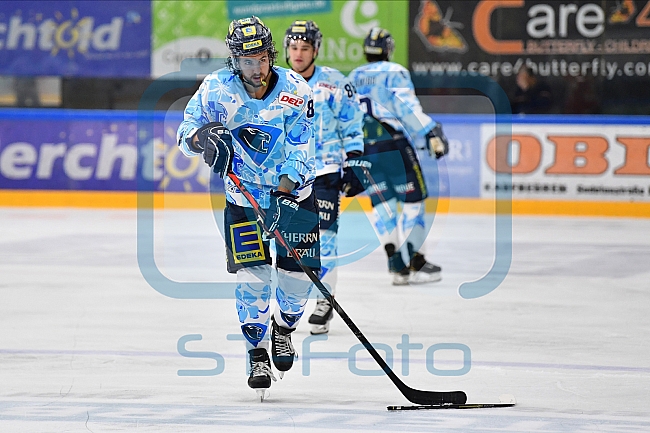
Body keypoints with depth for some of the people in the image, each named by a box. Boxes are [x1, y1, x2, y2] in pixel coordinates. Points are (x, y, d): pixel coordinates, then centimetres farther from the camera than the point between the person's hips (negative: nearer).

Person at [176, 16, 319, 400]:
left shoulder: (295, 91, -18)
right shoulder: (217, 88, -15)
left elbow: (301, 149, -20)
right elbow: (187, 127, -5)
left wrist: (286, 186, -35)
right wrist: (202, 137, -28)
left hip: (294, 190, 0)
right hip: (244, 194, 0)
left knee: (299, 272, -1)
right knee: (252, 274, -10)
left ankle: (284, 329, 30)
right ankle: (258, 356, 3)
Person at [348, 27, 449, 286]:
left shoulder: (353, 78, 17)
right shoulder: (395, 73, -2)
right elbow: (408, 107, -14)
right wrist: (431, 134, -16)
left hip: (363, 148, 6)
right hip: (393, 145, -6)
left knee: (382, 203, 9)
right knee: (414, 199, 1)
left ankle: (397, 264, 2)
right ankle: (416, 263, -4)